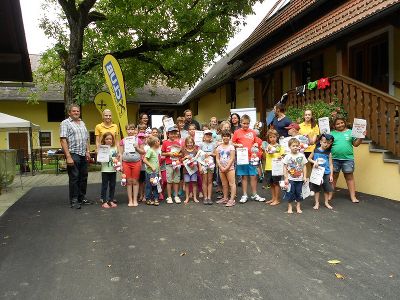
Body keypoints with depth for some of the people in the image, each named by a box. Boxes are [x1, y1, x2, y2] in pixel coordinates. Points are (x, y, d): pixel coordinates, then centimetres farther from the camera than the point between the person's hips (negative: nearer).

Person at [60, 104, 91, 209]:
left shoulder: (82, 123, 18)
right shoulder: (65, 123, -4)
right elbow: (63, 140, -12)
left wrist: (88, 151, 9)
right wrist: (68, 156, -19)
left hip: (83, 155, 7)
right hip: (73, 154, -7)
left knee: (83, 177, 12)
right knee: (74, 178, -1)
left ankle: (82, 198, 23)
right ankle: (73, 201, 8)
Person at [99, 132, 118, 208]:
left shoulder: (114, 148, 9)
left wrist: (117, 159, -6)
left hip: (113, 170, 4)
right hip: (105, 170, -4)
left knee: (112, 186, 9)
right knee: (104, 186, 2)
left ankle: (111, 201, 18)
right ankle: (104, 201, 8)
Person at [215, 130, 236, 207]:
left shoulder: (231, 147, -2)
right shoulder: (219, 147, 8)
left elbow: (232, 159, -8)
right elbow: (217, 158, 4)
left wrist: (226, 168, -14)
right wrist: (221, 167, -8)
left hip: (230, 168, -4)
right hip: (221, 168, 4)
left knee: (231, 183, -7)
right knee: (224, 184, 13)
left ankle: (232, 199, -7)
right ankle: (225, 198, 23)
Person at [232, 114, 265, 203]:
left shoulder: (253, 132, 8)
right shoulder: (237, 132, 1)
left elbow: (256, 142, 18)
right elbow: (232, 143, 4)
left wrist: (256, 144, -3)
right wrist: (237, 145, -14)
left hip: (252, 157, 2)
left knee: (254, 176, 6)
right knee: (244, 177, 6)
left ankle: (254, 195, 20)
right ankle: (244, 195, 17)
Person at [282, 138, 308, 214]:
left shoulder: (301, 155, 0)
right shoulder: (287, 156, -5)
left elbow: (304, 167, 6)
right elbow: (285, 168, -4)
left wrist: (305, 177, 1)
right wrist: (286, 178, -8)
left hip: (299, 179, 2)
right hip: (290, 179, -2)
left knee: (299, 193, 9)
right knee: (290, 193, 2)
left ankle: (298, 207, 23)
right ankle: (289, 207, 17)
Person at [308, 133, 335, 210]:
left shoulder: (329, 153, -2)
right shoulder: (315, 150, -2)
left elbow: (330, 164, 0)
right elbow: (309, 159, 8)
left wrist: (331, 175, -2)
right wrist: (314, 162, -12)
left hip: (326, 173, 0)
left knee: (327, 189, 10)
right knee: (316, 189, 7)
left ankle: (326, 202, 27)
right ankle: (317, 203, 20)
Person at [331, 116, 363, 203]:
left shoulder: (350, 132, 9)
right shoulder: (332, 133, 8)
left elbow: (356, 144, 7)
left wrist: (361, 137, -8)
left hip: (348, 159, 0)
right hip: (334, 159, 0)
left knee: (349, 177, 5)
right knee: (333, 177, 9)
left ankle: (353, 196, 9)